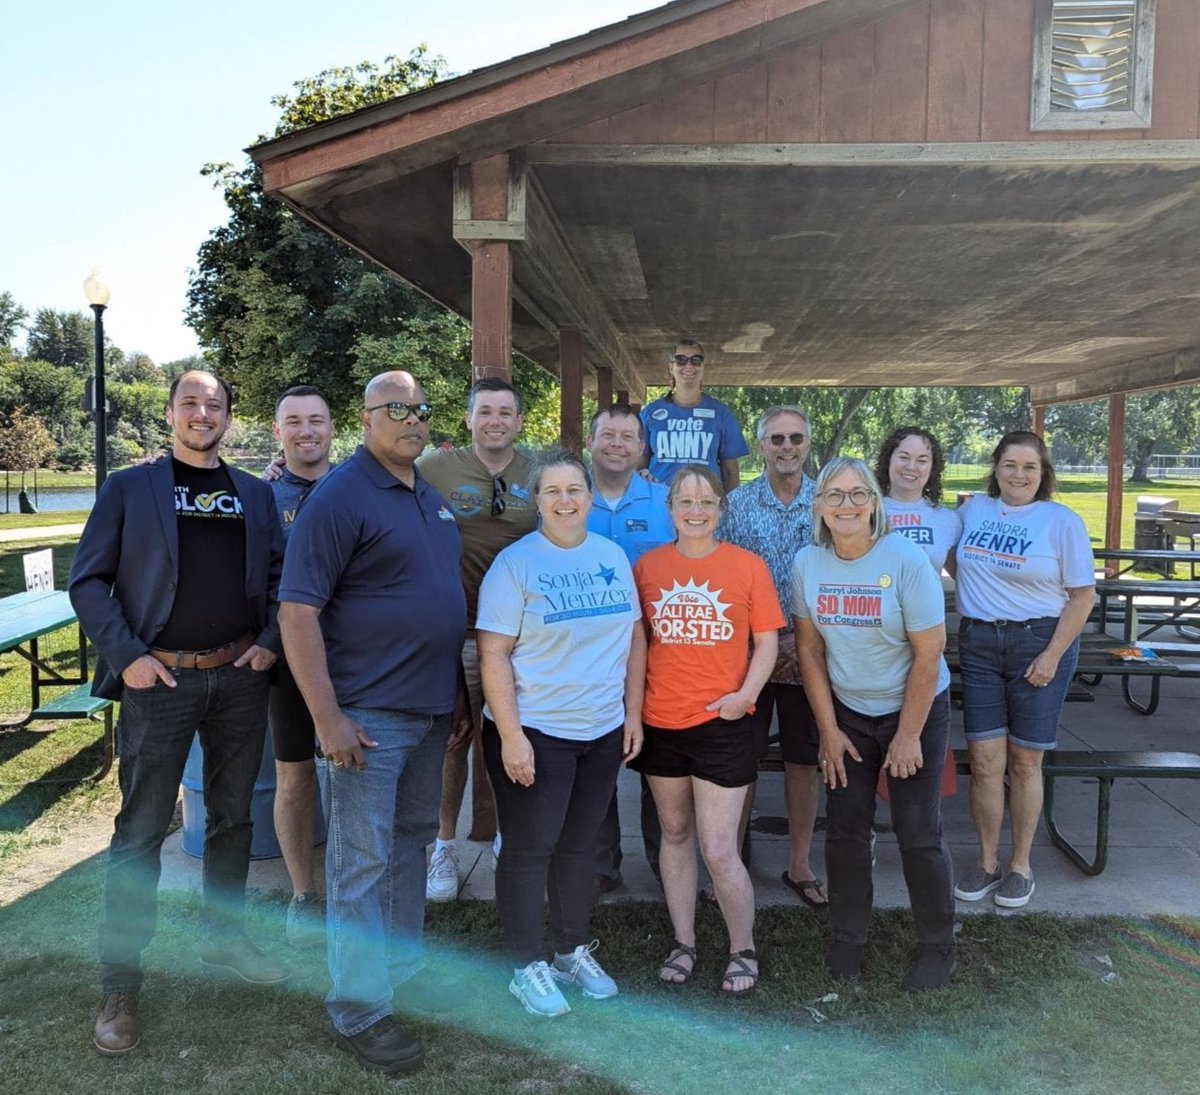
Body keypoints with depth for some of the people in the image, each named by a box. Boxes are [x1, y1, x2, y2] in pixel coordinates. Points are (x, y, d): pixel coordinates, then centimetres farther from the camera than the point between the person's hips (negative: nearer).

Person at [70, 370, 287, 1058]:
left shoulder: (256, 496, 11)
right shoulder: (129, 489, 2)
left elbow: (280, 577, 12)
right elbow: (89, 582, -2)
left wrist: (271, 640, -3)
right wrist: (126, 657, -11)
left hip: (241, 676, 3)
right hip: (160, 680, -3)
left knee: (233, 816, 13)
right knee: (141, 832, 1)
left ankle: (225, 938, 31)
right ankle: (121, 984, 13)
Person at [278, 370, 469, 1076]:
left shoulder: (430, 498, 12)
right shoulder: (341, 497, -13)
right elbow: (297, 610, -18)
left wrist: (456, 692, 17)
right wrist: (327, 717, -22)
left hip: (430, 710, 8)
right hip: (368, 717, -8)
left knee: (411, 843, 19)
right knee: (362, 861, 2)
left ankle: (402, 966, 35)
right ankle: (358, 1009, 15)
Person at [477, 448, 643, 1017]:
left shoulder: (612, 557, 5)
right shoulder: (515, 563, -10)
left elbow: (632, 639, 10)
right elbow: (493, 654, -14)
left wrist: (632, 712, 6)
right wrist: (511, 735, -18)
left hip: (602, 732, 5)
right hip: (534, 734, -5)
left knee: (579, 845, 17)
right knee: (529, 849, 6)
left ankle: (574, 951, 33)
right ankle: (528, 968, 22)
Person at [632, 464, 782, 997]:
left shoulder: (748, 566, -4)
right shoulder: (647, 566, 1)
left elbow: (767, 641, -1)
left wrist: (746, 693, -15)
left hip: (722, 724, -3)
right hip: (660, 723, 3)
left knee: (718, 851, 0)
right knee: (675, 833, 17)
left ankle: (743, 951, 23)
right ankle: (683, 943, 33)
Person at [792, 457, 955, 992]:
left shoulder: (905, 560, -20)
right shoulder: (808, 563, -9)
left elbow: (928, 655, -16)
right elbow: (809, 650, -2)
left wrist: (907, 737, -13)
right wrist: (828, 730, -3)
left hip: (915, 709, -3)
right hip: (847, 712, 3)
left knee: (918, 834, 1)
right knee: (844, 828, 5)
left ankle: (937, 947, 21)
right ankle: (847, 939, 24)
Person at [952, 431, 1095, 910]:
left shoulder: (1062, 521, -5)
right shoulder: (974, 509, 5)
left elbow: (1082, 595, -5)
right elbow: (956, 562, 23)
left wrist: (1052, 656, -11)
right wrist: (967, 598, 9)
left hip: (1039, 642, -3)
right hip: (978, 645, 3)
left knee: (1024, 762, 6)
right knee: (985, 760, 2)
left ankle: (1021, 865, 22)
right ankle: (987, 862, 18)